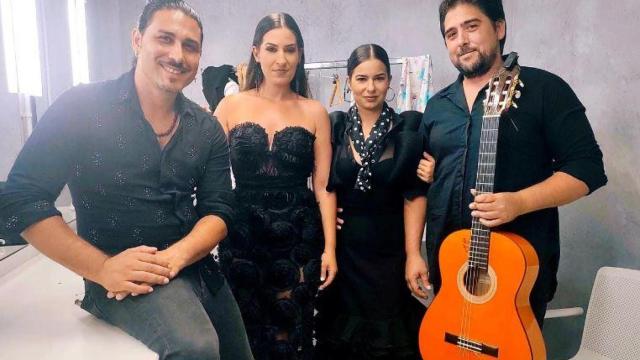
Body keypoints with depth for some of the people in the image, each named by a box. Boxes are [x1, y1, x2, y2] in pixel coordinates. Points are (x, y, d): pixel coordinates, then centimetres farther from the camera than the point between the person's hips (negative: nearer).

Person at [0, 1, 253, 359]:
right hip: (124, 278, -5)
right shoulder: (81, 108, -8)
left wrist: (176, 255, -20)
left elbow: (220, 209, 0)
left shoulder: (207, 129, 3)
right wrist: (103, 268, -21)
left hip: (197, 269, 5)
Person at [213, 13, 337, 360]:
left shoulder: (314, 112, 2)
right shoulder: (231, 105, 2)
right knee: (247, 330, 14)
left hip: (299, 235, 0)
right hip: (242, 234, 0)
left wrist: (330, 247, -4)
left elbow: (323, 185, 1)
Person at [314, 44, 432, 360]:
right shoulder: (333, 125, 1)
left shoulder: (408, 128, -4)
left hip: (389, 248, -1)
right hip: (341, 246, 2)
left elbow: (415, 194, -7)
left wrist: (413, 254, -12)